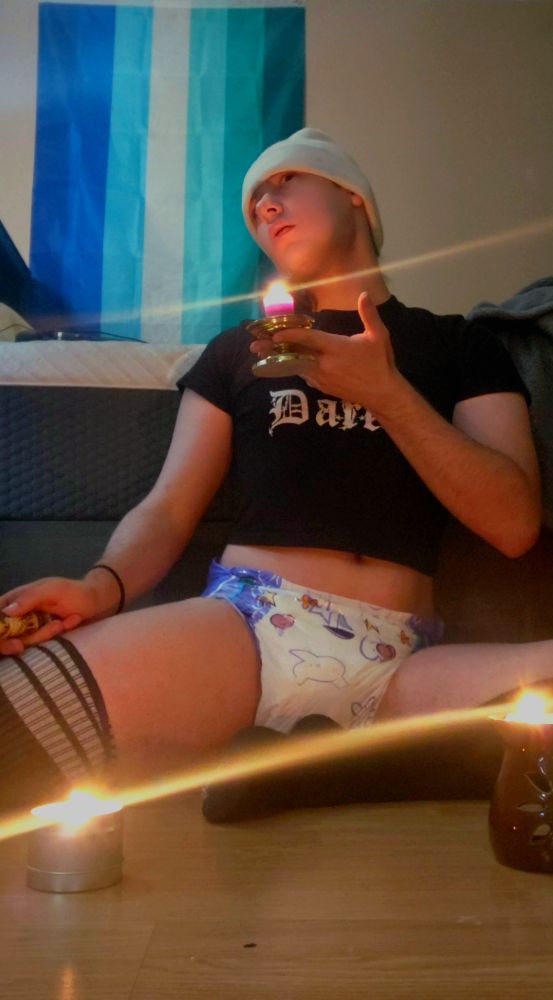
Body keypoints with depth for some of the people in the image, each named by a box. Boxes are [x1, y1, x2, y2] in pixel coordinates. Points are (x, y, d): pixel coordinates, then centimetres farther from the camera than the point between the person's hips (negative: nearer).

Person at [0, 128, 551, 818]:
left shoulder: (458, 348, 19)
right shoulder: (237, 352, 23)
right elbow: (167, 510, 14)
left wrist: (387, 392, -6)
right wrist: (103, 585, -9)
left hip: (402, 658, 2)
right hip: (245, 624, -1)